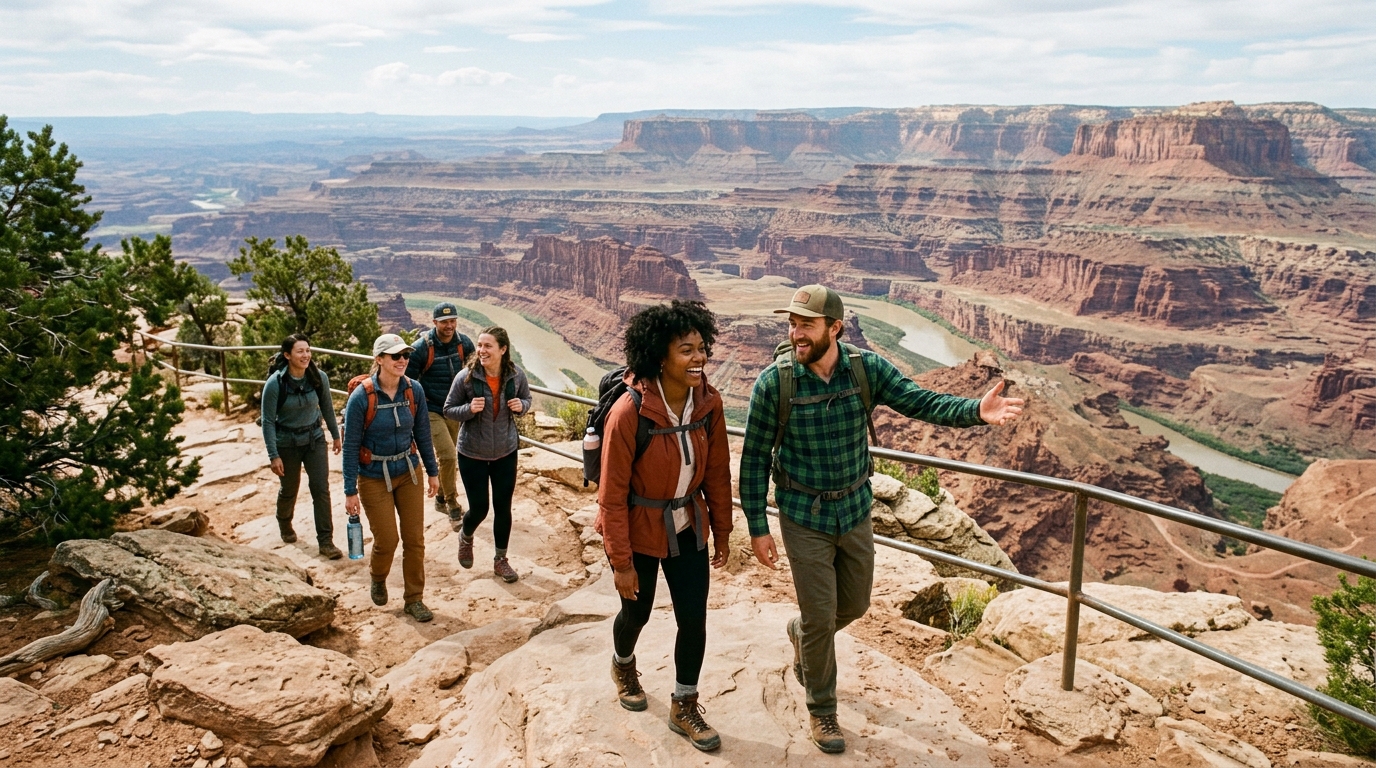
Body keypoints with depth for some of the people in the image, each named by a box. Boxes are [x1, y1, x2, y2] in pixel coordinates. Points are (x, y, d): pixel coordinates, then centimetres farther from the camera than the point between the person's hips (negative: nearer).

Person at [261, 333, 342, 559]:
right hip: (287, 443, -2)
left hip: (315, 439, 2)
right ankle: (284, 523, 48)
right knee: (289, 489, 16)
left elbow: (327, 407, 5)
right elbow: (268, 421, -15)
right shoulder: (275, 383, -20)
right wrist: (273, 456, -16)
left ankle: (326, 542, 2)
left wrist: (335, 435, 14)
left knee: (321, 489, -4)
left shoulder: (319, 377, -11)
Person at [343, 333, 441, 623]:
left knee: (415, 539, 5)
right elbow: (350, 445, -13)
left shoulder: (414, 390, -8)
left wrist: (432, 471, 7)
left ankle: (414, 599, 21)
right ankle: (378, 579, 38)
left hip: (409, 472, 4)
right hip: (374, 479, -3)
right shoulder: (361, 396, -19)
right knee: (387, 540, 4)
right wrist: (350, 491, -12)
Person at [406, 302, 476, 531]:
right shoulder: (421, 348, -17)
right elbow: (408, 381, -9)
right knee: (447, 456, -15)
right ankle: (453, 507, -1)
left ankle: (441, 499, 35)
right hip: (432, 411, -5)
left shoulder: (464, 343, -5)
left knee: (448, 457, 16)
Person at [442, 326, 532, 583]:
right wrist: (469, 409, -27)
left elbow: (526, 399, 7)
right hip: (472, 454, -2)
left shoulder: (516, 375, -11)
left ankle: (501, 560, 30)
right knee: (479, 508, 7)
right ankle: (466, 538, 43)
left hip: (506, 453, 2)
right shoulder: (466, 377, -17)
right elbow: (449, 410, -7)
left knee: (503, 508, 9)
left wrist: (521, 406, -16)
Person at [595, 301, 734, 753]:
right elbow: (612, 493, -19)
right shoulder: (629, 412, -27)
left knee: (694, 618, 5)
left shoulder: (708, 402, -12)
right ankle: (623, 665, 52)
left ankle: (683, 708, 28)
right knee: (637, 610, 17)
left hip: (687, 527, 4)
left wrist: (721, 531, 7)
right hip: (639, 530, -3)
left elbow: (717, 472, 0)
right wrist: (621, 561, -15)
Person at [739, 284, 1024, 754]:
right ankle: (821, 709, 29)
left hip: (855, 511, 4)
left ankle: (800, 632, 53)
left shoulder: (867, 370, -11)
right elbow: (755, 458, -11)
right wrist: (757, 528, -9)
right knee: (821, 617, 5)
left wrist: (976, 411, -37)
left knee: (854, 606, 20)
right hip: (804, 517, -3)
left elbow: (922, 403, -17)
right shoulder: (773, 384, -18)